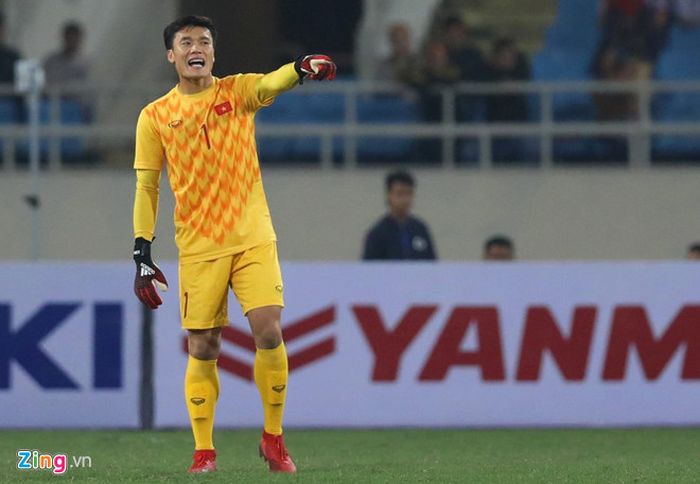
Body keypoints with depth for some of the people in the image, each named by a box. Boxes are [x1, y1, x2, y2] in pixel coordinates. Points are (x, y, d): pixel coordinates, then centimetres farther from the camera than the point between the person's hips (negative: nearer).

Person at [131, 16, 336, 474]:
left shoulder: (238, 91, 3)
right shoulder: (155, 117, 4)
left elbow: (271, 83, -20)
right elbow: (146, 186, 7)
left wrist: (301, 68, -43)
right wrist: (142, 253, 0)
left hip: (253, 239, 0)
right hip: (197, 248, 0)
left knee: (269, 332, -12)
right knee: (202, 348, 0)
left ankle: (273, 437, 4)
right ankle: (204, 450, 12)